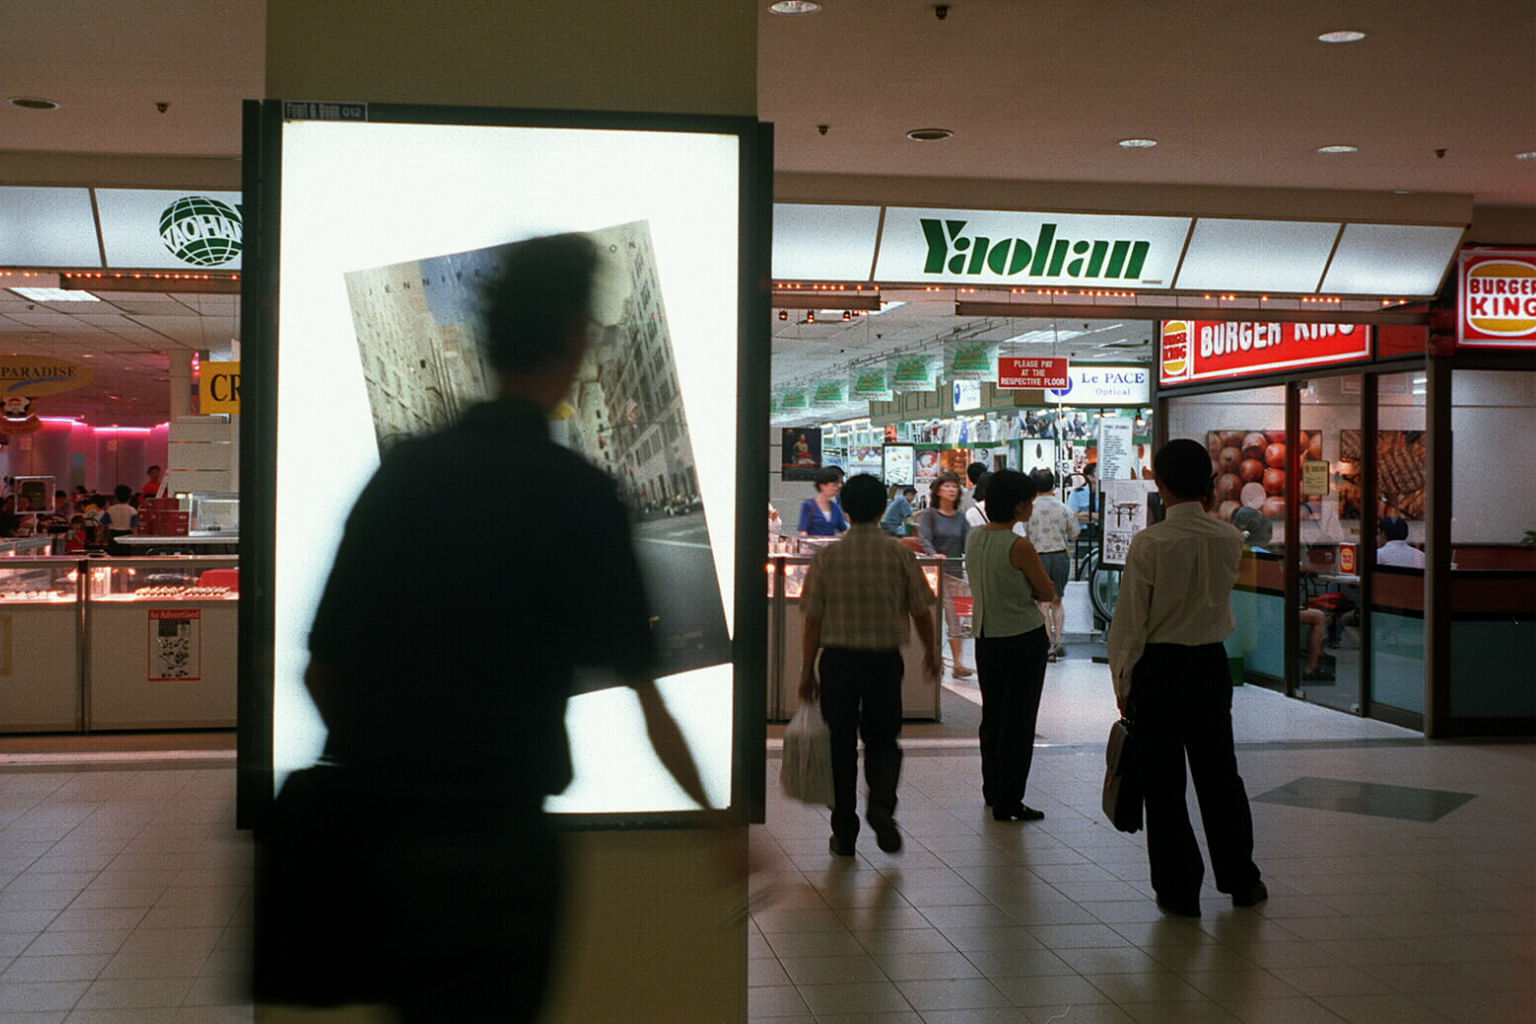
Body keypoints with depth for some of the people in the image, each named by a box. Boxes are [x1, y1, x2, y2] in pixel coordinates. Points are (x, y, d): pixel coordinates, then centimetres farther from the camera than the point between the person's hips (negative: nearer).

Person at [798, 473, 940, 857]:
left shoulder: (826, 556, -4)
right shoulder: (899, 554, -5)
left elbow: (813, 620, -3)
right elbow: (920, 611, 2)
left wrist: (807, 671, 5)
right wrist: (931, 652, 19)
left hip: (838, 660, 0)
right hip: (885, 660, 0)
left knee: (842, 744, 11)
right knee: (882, 740, 14)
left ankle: (844, 832, 15)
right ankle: (882, 803, -13)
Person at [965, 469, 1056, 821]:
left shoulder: (973, 538, 1)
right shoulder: (1019, 547, -20)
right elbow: (1047, 593, -10)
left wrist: (1013, 590, 3)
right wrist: (1026, 591, 4)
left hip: (985, 637, 7)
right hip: (1023, 638, -7)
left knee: (992, 715, 18)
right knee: (1018, 720, 2)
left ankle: (993, 791, 30)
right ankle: (1008, 802, 5)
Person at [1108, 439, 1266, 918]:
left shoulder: (1149, 543, -16)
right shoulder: (1230, 539, -5)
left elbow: (1130, 619, -12)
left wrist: (1123, 683, -1)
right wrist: (1203, 510, 14)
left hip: (1158, 667, -4)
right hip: (1212, 663, 4)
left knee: (1163, 780, 6)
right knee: (1219, 772, 17)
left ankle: (1178, 888, 12)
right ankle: (1241, 879, 27)